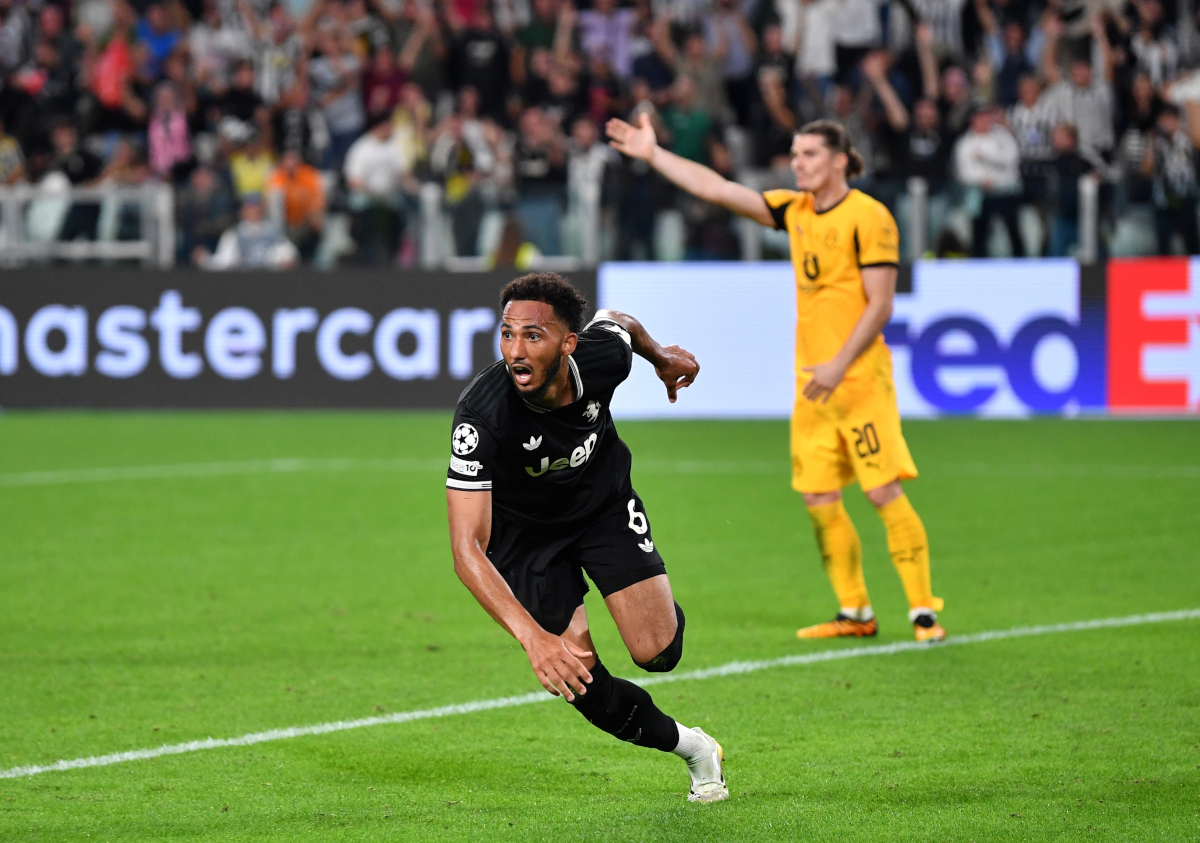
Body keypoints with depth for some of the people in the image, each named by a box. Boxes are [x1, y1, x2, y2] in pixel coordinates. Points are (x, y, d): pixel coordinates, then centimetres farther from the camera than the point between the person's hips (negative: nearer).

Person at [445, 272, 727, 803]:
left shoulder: (603, 355, -29)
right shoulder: (481, 414, -39)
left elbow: (616, 321, 0)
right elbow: (467, 549, -41)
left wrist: (662, 357, 23)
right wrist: (533, 637, -52)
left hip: (604, 502, 2)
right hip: (526, 534, -2)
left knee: (657, 652, -11)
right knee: (583, 687, -10)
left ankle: (661, 610, 27)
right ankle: (690, 747, 18)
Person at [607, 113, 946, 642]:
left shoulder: (868, 217, -9)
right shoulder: (795, 211, 12)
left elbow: (880, 304, -12)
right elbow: (717, 189, 16)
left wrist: (839, 366, -18)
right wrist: (653, 154, 14)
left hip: (860, 379, -7)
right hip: (812, 381, 7)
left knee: (884, 491, -11)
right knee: (818, 499, 4)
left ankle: (923, 612, -7)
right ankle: (855, 613, 12)